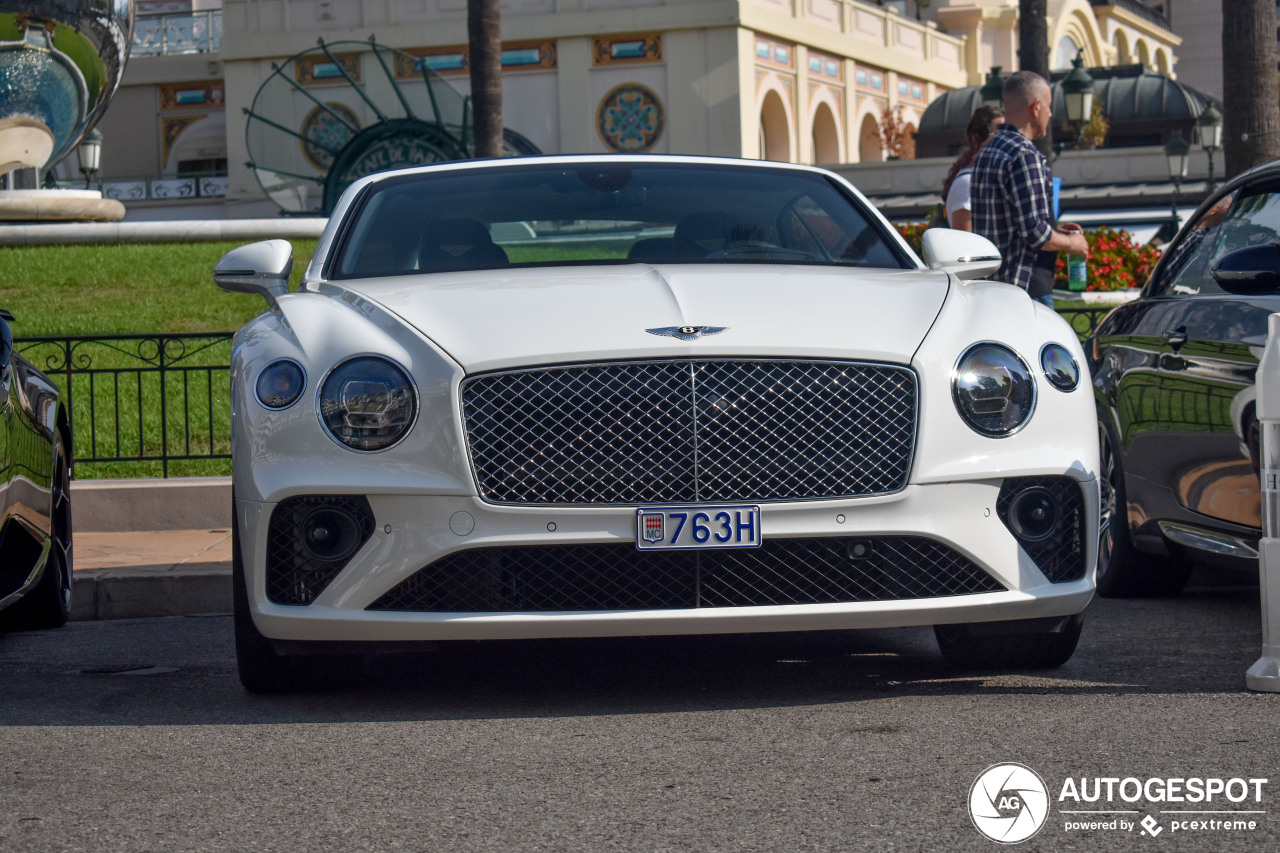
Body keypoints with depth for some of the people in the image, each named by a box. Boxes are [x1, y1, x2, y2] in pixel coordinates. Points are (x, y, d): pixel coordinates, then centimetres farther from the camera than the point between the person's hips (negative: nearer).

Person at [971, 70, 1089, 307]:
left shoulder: (986, 153, 14)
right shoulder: (1024, 155, -15)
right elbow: (1036, 234, -20)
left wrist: (1054, 229, 22)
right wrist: (1071, 243, -2)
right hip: (1027, 288, -10)